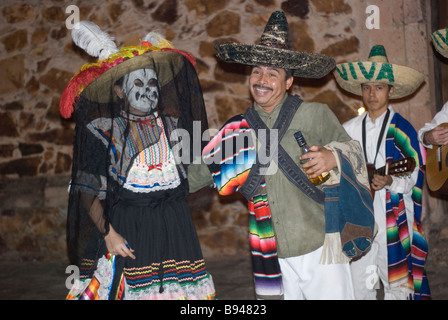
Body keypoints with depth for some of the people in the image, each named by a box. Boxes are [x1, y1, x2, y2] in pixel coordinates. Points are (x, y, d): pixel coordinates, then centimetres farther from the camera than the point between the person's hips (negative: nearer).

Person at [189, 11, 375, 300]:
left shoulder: (315, 115, -1)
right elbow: (200, 171, 15)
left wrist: (334, 157, -15)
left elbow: (354, 151, 6)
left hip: (321, 248, -2)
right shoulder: (238, 130, 6)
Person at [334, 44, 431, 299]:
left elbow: (415, 176, -3)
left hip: (393, 218, -3)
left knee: (396, 283, 2)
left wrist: (390, 181, -20)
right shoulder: (350, 129, 8)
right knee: (358, 285, 8)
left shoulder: (402, 129, -2)